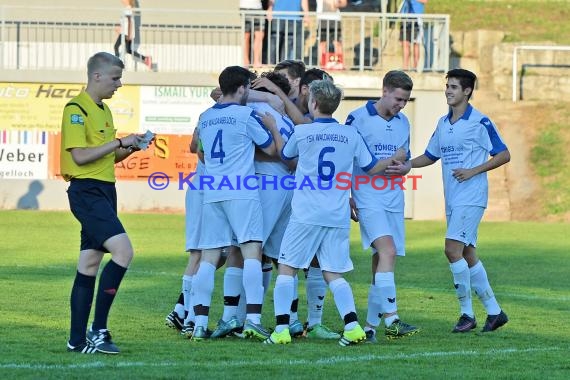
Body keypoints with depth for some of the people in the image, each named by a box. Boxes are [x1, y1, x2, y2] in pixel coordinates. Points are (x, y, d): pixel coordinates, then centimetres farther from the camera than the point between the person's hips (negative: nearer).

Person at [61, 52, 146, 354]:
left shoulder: (103, 110, 19)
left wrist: (130, 148, 9)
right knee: (123, 250, -21)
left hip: (104, 191, 10)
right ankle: (98, 330, -19)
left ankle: (78, 339, 9)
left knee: (89, 264, 8)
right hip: (86, 191, -10)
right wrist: (119, 142, -15)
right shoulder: (76, 109, -11)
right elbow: (79, 156, -19)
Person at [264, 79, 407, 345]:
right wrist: (396, 159, 36)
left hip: (306, 214, -3)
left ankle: (281, 328, -6)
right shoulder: (351, 135, 5)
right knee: (333, 274, 9)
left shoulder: (301, 132, -3)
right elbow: (372, 168, 16)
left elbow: (285, 156, 18)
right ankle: (352, 325, -8)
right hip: (338, 217, 3)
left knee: (286, 268, 5)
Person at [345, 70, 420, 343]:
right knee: (387, 251, -21)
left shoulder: (403, 122, 14)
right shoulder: (358, 118, -5)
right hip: (368, 198, -7)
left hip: (394, 199, 7)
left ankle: (371, 325, 12)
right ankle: (391, 320, -26)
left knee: (384, 260, 5)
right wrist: (346, 197, -6)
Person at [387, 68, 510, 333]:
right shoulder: (443, 123, 14)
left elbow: (503, 155, -7)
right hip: (452, 199, 8)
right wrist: (407, 165, 4)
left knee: (453, 249, -17)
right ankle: (494, 311, 17)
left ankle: (467, 313, -9)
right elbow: (430, 155, 22)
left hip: (471, 197, -8)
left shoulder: (480, 122, -8)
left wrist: (473, 171, -15)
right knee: (467, 255, 9)